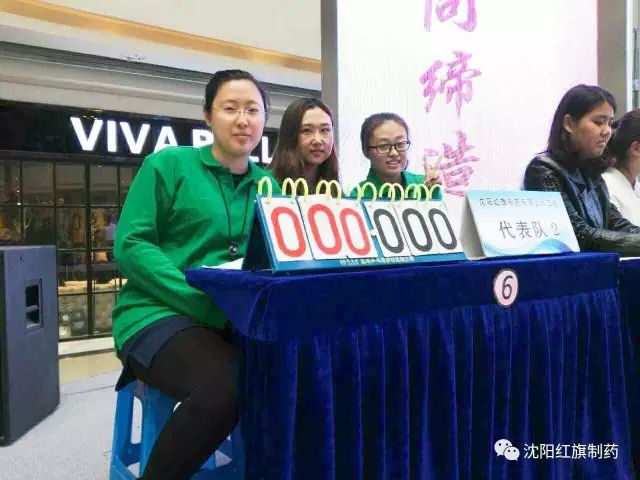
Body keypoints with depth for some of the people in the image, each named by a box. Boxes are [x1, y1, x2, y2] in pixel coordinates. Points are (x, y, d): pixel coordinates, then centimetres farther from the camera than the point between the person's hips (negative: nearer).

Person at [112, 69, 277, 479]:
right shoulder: (168, 164, 1)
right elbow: (130, 246, -8)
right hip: (161, 314, -4)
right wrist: (204, 303, -20)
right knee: (228, 381, -33)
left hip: (238, 319, 4)